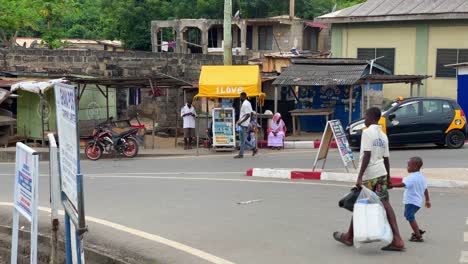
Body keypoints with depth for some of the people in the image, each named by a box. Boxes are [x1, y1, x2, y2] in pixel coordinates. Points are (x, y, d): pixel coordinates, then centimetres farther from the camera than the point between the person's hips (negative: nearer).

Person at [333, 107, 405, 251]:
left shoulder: (367, 132, -9)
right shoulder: (383, 135, 14)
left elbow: (367, 155, -17)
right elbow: (386, 158, 16)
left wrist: (359, 177, -19)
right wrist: (388, 178, 22)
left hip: (369, 175, -7)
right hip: (381, 173, 7)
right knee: (385, 204, 0)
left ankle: (349, 236, 24)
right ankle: (397, 240, -10)